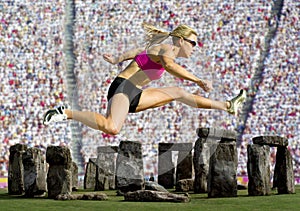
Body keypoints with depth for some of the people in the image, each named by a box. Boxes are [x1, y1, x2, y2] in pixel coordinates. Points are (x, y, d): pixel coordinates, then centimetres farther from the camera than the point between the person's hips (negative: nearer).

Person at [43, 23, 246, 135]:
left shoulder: (163, 48, 19)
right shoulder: (167, 48, -11)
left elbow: (139, 51, 32)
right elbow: (169, 65, -34)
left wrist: (117, 60, 45)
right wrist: (199, 81, -38)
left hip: (134, 96, 10)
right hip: (123, 88, -10)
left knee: (178, 93, 16)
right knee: (112, 128, -35)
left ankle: (227, 106, 25)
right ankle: (66, 113, -24)